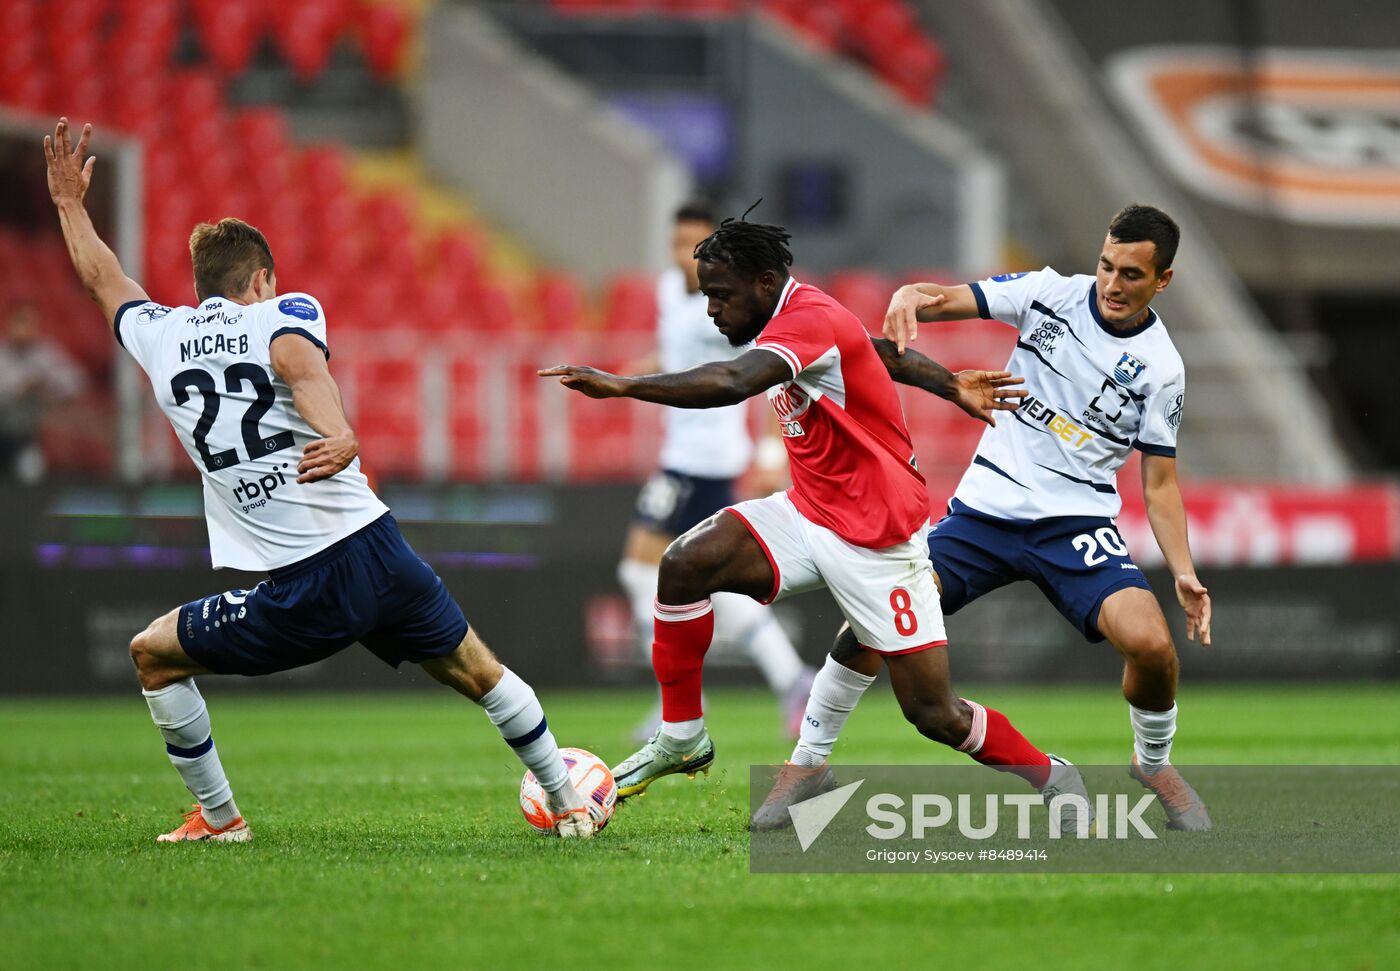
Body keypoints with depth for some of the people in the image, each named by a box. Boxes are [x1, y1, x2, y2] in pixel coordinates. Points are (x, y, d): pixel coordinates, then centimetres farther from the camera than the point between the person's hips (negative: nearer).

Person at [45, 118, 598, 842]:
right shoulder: (284, 314, 5)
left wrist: (69, 203, 49)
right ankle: (569, 804, 26)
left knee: (153, 654, 20)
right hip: (376, 548, 1)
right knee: (479, 672, 20)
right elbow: (297, 357, -21)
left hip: (299, 596, -1)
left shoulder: (159, 336, 11)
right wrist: (339, 437, -40)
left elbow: (101, 278, 32)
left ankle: (217, 816, 20)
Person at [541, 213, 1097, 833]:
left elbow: (733, 383, -40)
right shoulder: (795, 320, 5)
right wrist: (949, 384, 30)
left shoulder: (811, 320, -24)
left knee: (933, 715, -4)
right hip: (806, 516, 8)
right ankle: (681, 739, -4)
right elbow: (879, 348, 22)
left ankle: (1054, 781, 20)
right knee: (684, 564, -17)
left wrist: (621, 386, -45)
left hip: (878, 539, -8)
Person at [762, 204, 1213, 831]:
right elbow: (945, 301, -6)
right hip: (986, 507, 1)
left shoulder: (1160, 368, -3)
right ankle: (809, 762, 4)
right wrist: (908, 299, -31)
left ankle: (1154, 763, 9)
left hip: (1076, 524, -1)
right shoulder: (1048, 293, -1)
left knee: (1151, 644, -24)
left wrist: (1184, 573, -10)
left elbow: (1160, 483, 2)